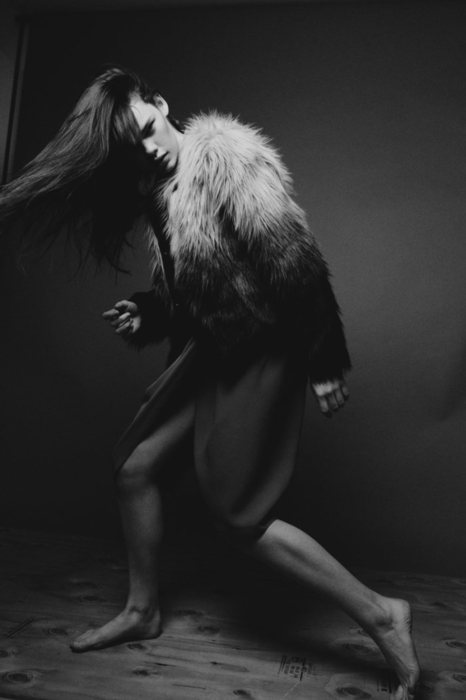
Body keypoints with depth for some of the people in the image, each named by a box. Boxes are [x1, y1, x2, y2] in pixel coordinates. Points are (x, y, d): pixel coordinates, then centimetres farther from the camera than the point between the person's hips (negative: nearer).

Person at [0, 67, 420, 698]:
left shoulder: (225, 156, -15)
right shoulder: (157, 188, 11)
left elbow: (294, 259, -20)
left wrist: (324, 362, -19)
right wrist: (143, 315, 0)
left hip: (260, 351, -9)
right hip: (210, 350, 9)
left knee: (238, 512, -6)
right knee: (134, 468, 11)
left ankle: (380, 615, 8)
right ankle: (142, 611, 32)